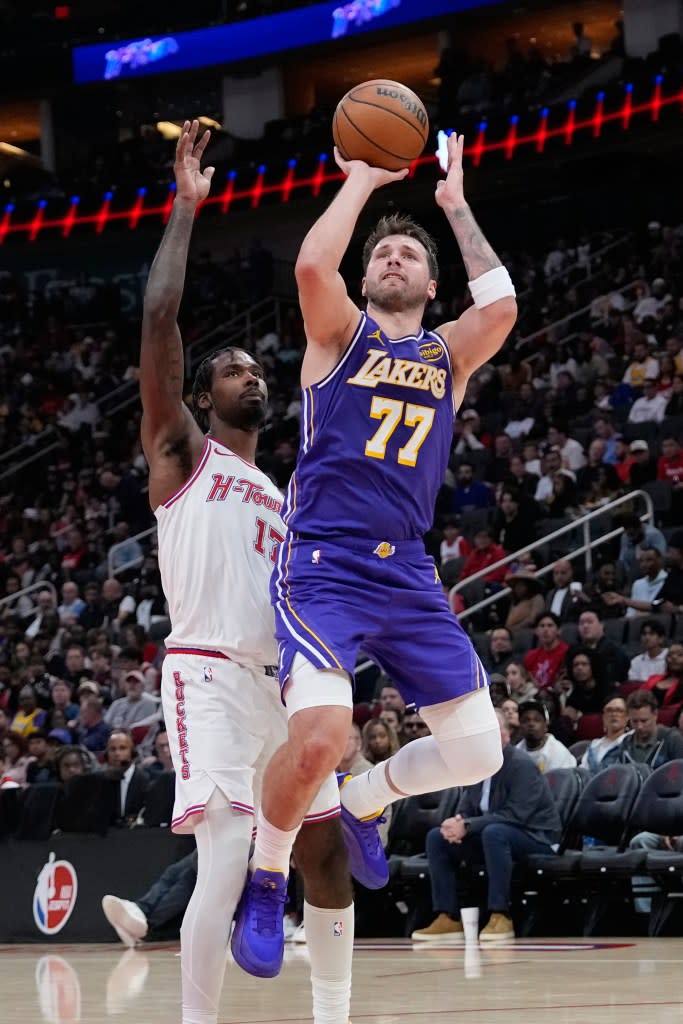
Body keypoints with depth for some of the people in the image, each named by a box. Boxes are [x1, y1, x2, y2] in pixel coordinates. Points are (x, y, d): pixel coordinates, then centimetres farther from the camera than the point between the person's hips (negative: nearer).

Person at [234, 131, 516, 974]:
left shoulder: (449, 355, 15)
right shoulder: (341, 333, 8)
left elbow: (501, 306, -6)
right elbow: (312, 266, -14)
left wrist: (455, 206, 2)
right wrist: (362, 182, -1)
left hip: (409, 576, 5)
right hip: (323, 566, -4)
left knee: (478, 750, 2)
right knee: (321, 731, -27)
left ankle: (361, 801, 33)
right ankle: (266, 876, -1)